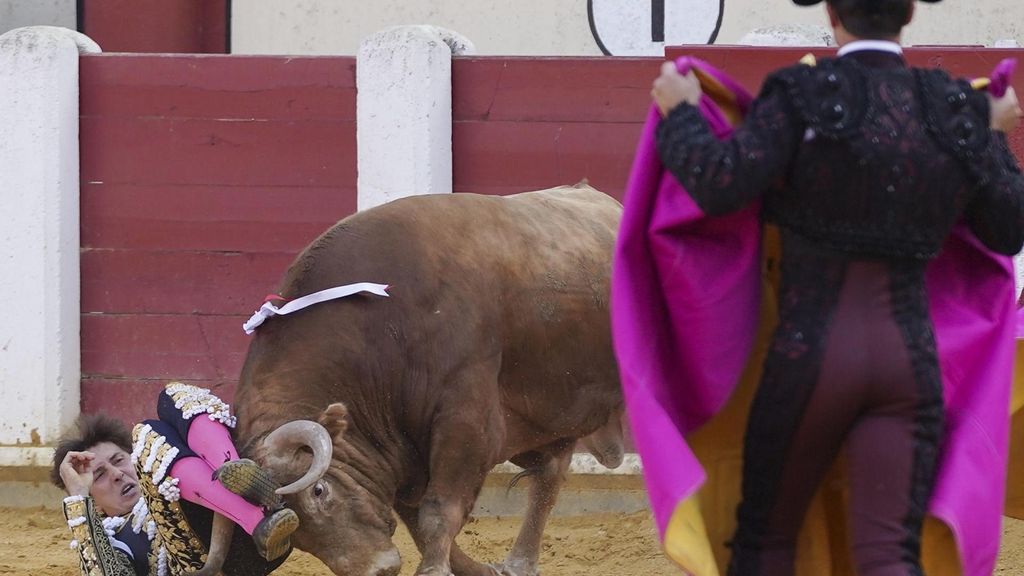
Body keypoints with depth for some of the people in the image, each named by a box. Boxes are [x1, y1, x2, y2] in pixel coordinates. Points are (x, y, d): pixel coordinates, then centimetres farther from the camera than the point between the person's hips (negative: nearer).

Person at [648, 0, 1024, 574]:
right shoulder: (961, 112, 5)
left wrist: (681, 113, 1)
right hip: (910, 359, 2)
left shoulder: (802, 98, -6)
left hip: (811, 355, -2)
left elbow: (719, 185, -17)